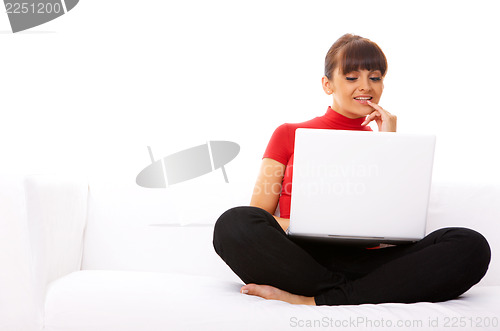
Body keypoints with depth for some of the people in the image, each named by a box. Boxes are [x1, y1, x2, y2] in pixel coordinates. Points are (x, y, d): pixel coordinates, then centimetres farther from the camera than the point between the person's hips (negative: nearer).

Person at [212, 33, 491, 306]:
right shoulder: (290, 135, 17)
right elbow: (257, 218, 6)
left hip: (362, 262, 2)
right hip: (299, 259, -2)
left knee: (471, 246, -25)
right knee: (234, 223, -33)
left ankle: (313, 300, -30)